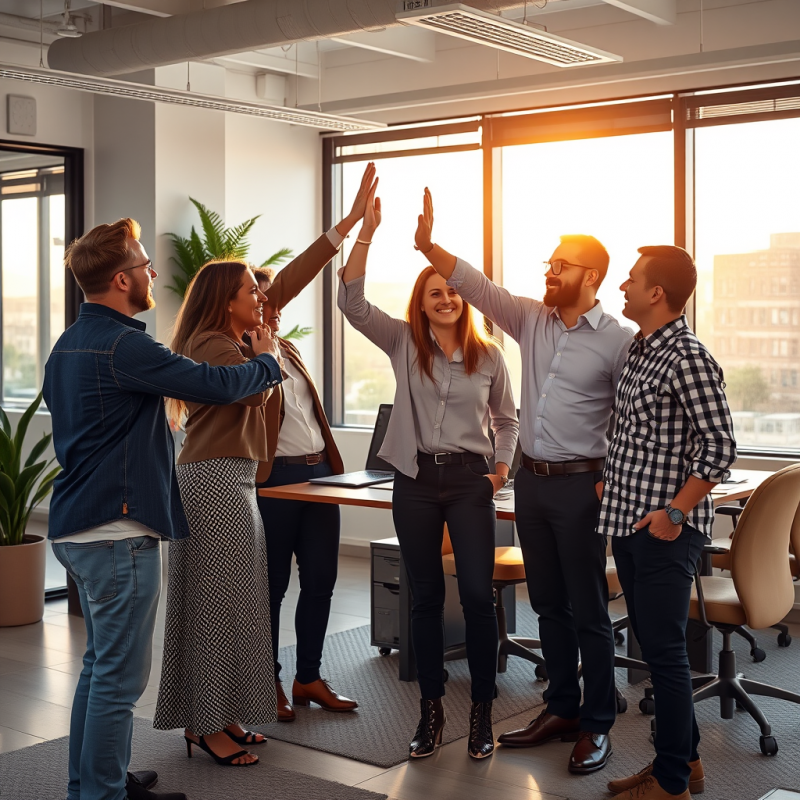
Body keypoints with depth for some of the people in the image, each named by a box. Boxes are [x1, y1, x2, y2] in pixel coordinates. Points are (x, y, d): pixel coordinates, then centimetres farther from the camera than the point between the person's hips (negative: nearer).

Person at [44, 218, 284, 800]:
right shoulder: (121, 345, -17)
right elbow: (215, 384, -17)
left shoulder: (69, 344, 15)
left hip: (78, 527, 10)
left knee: (101, 664, 19)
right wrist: (267, 363, 0)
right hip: (118, 532, -10)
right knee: (120, 676, -2)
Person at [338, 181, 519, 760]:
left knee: (478, 594, -4)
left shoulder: (488, 355, 3)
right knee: (425, 596, 8)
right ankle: (432, 708, 19)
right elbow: (352, 302, -12)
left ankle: (482, 711, 10)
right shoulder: (403, 343, 1)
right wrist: (366, 232, -20)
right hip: (415, 480, 1)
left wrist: (501, 470, 3)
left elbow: (506, 419, 16)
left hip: (469, 480, 0)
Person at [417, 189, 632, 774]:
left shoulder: (618, 341, -9)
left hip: (581, 485, -6)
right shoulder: (531, 319, 7)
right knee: (549, 605, 14)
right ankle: (561, 710, 27)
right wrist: (429, 245, -8)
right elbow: (477, 286, 3)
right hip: (532, 480, 6)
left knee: (589, 611, 2)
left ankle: (597, 725, 14)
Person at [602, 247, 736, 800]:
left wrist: (673, 513, -18)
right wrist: (612, 485, 15)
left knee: (664, 652, -2)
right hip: (628, 523, 9)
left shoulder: (688, 358, -15)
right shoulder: (640, 351, 12)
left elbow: (720, 448, -18)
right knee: (655, 648, 15)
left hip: (665, 531, -9)